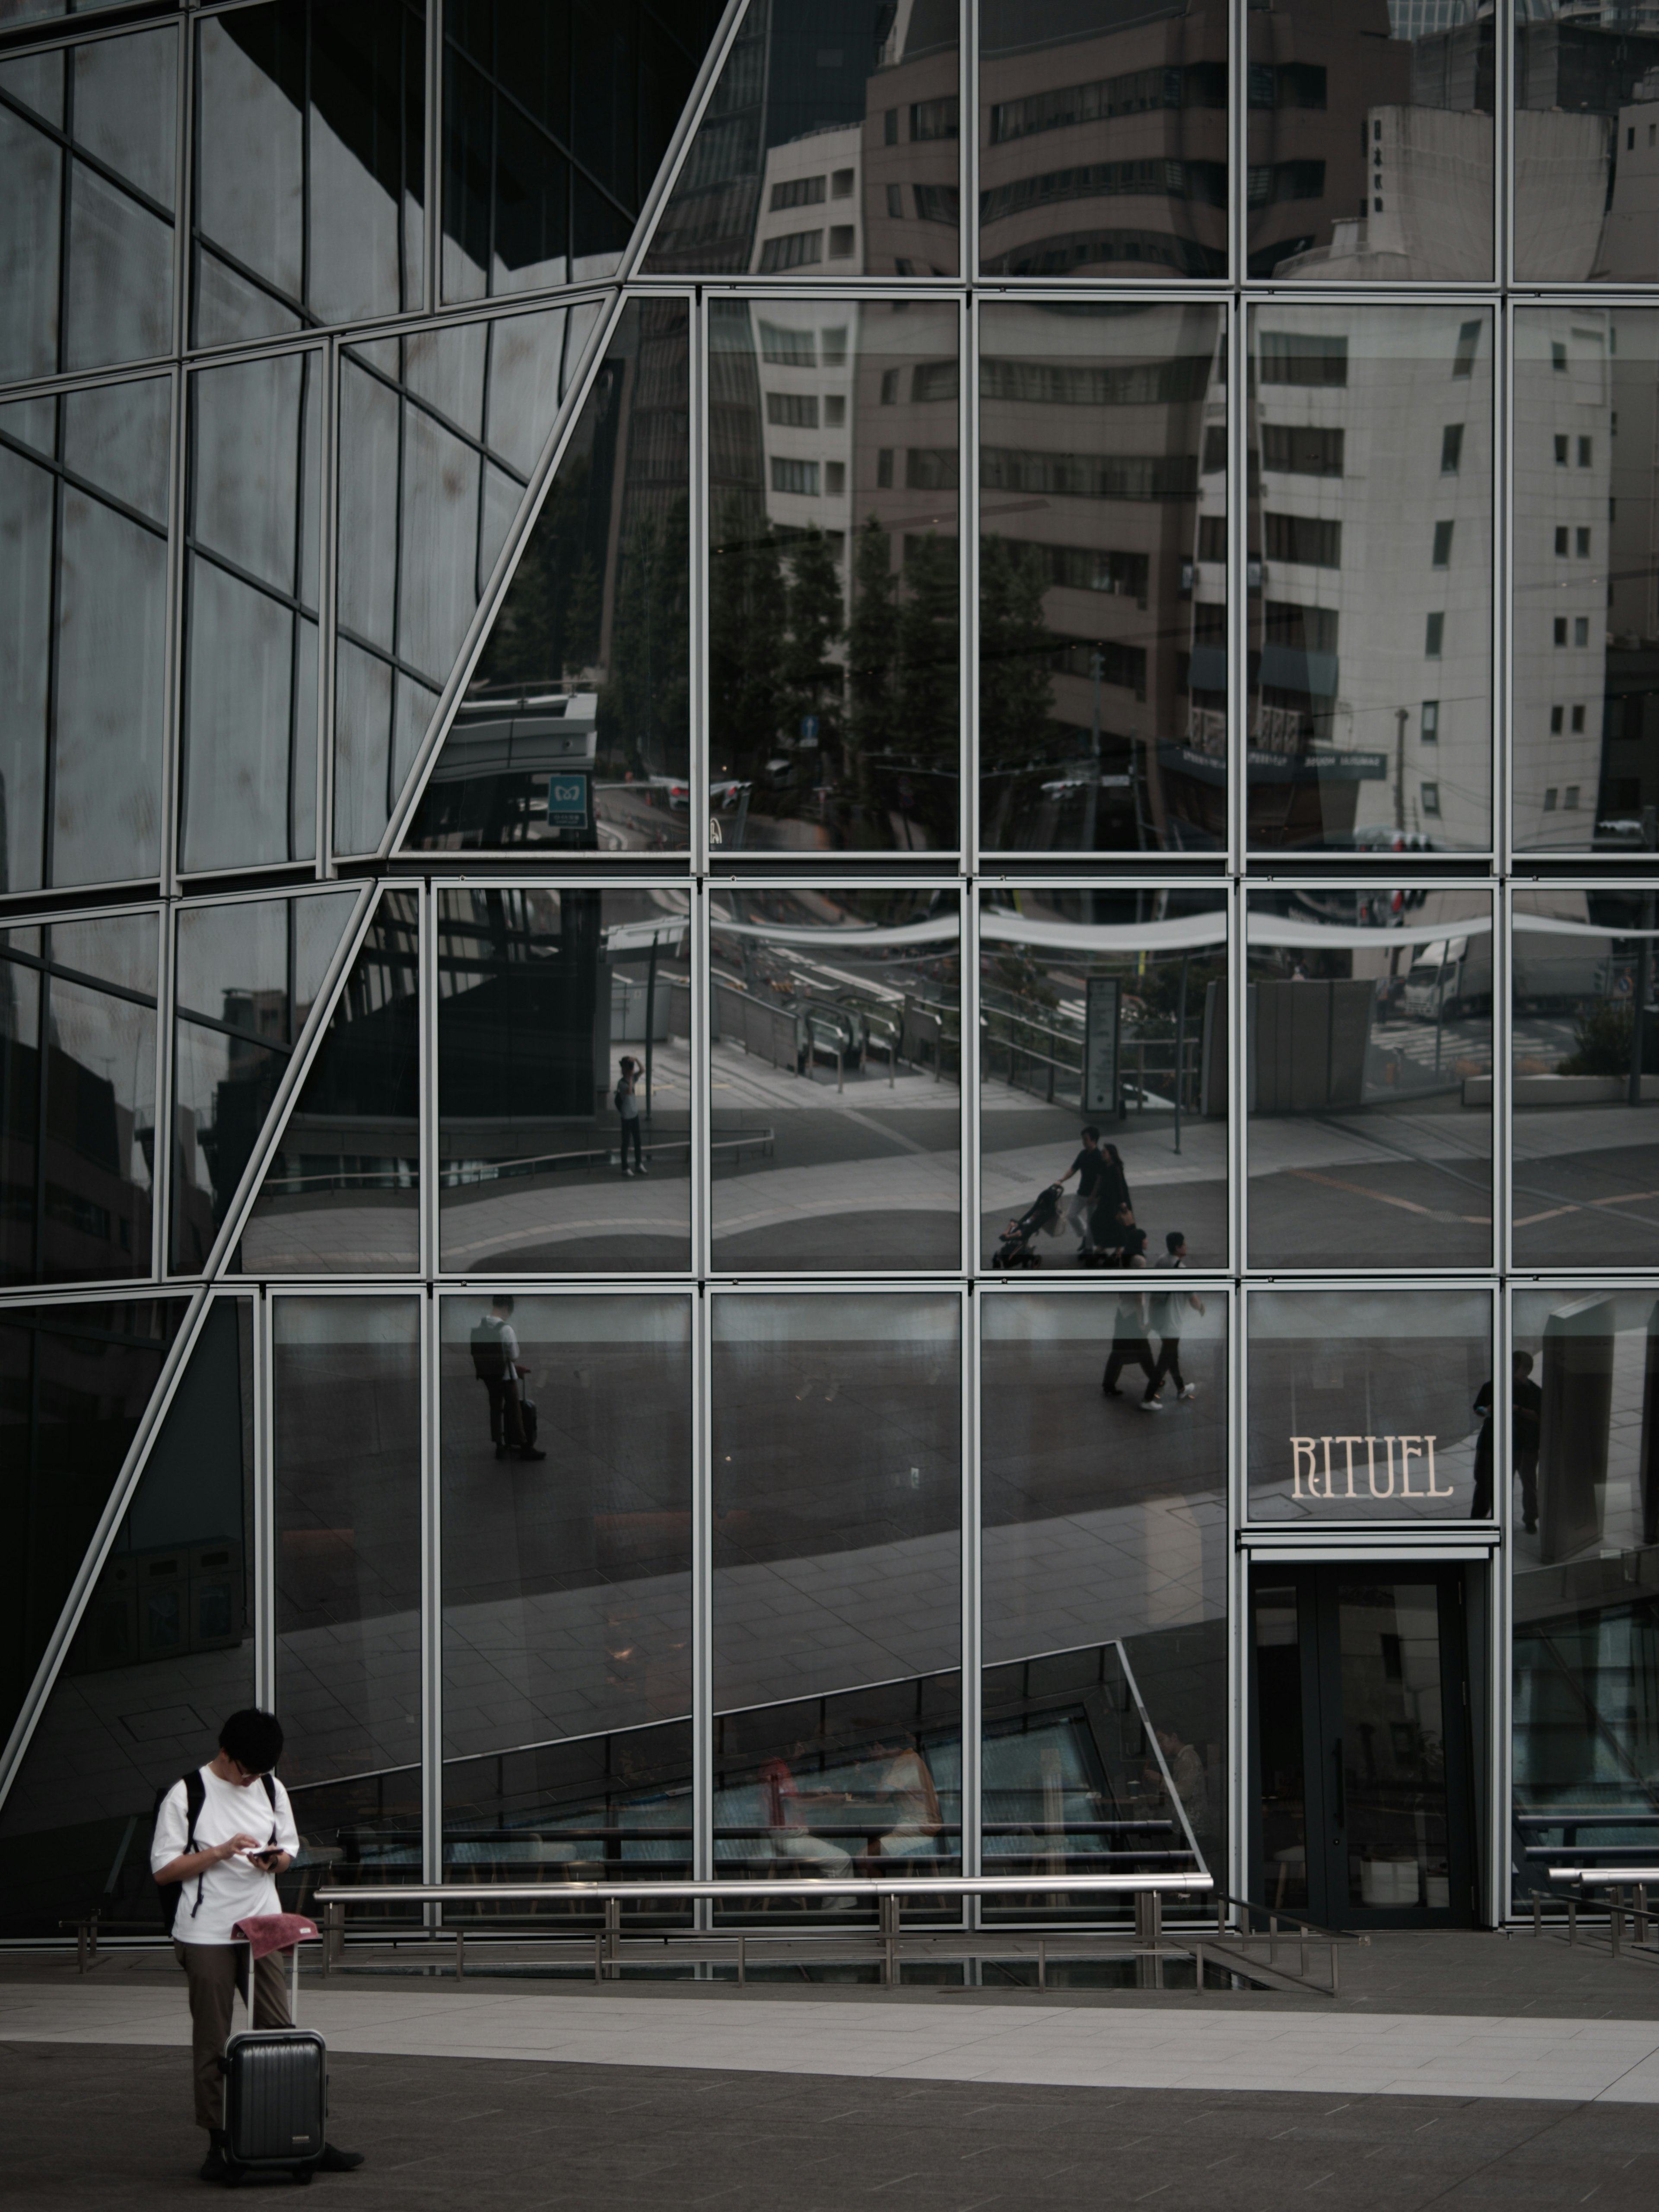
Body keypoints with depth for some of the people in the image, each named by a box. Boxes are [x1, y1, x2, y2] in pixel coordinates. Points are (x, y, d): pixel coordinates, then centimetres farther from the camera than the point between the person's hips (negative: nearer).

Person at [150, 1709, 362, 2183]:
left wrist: (274, 1859, -7)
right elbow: (164, 1869, -7)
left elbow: (289, 1847, 17)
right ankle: (217, 2144, 8)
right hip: (207, 1935, -4)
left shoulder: (271, 1789, 8)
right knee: (212, 2044, 1)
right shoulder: (185, 1797, -6)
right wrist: (221, 1852, -18)